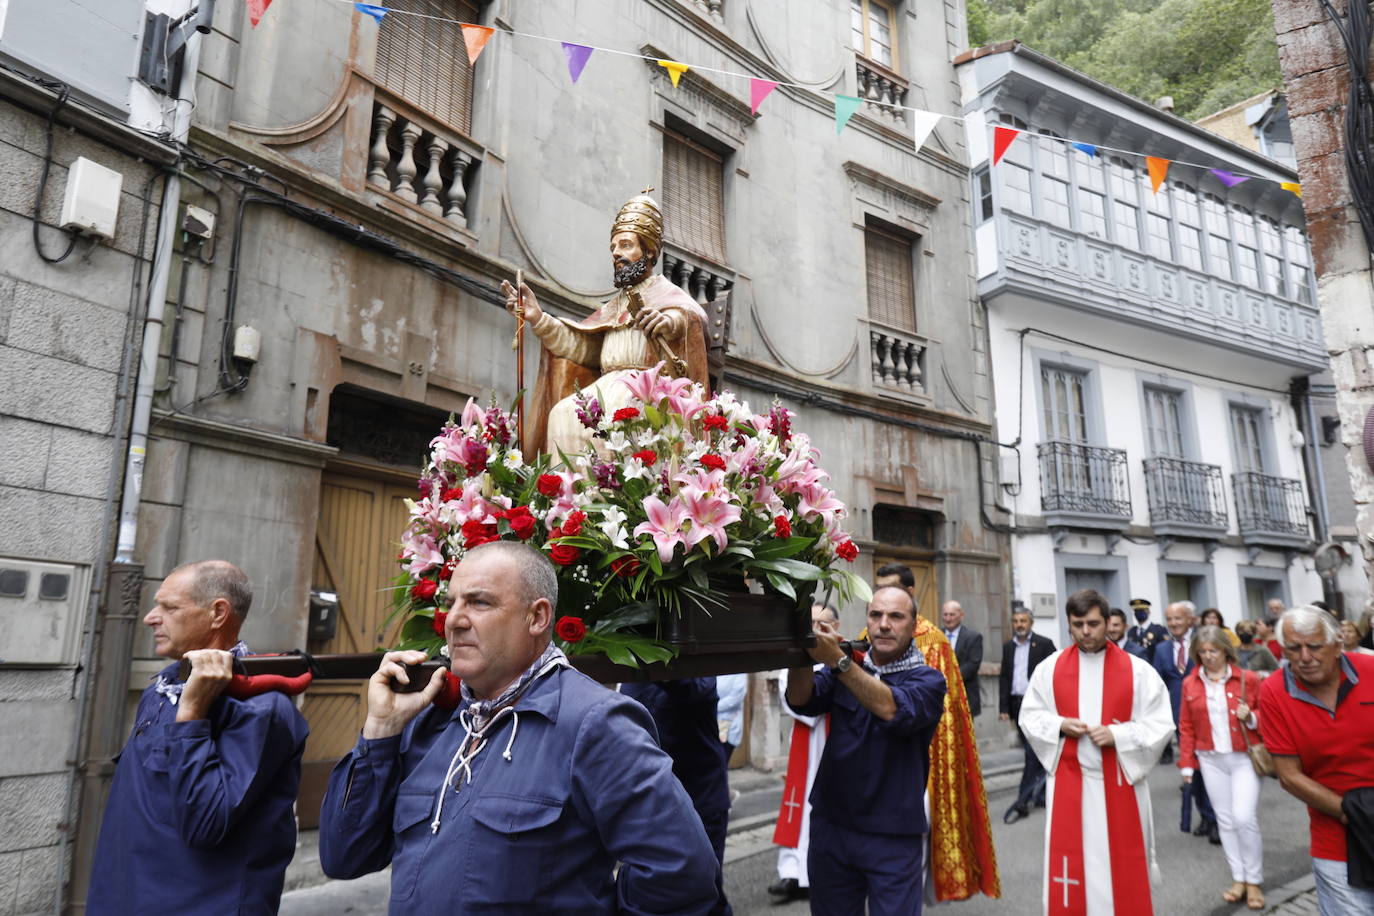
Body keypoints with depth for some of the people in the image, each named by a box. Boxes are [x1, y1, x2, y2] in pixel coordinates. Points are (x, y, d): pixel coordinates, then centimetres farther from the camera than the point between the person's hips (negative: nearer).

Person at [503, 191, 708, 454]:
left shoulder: (665, 292, 12)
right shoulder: (614, 307, 31)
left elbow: (694, 315, -11)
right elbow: (579, 345, 17)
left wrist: (670, 321, -35)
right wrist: (538, 318, 4)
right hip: (608, 387, 5)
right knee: (563, 413, -22)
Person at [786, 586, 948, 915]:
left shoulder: (927, 679, -5)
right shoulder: (846, 670, 4)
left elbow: (893, 710, -26)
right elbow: (800, 700, -14)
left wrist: (837, 660, -36)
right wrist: (805, 652, -34)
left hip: (893, 836, -3)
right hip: (831, 827, 3)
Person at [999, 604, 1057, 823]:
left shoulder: (1044, 644, -4)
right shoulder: (1008, 647, 10)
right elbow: (1004, 678, 10)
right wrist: (1004, 707, 4)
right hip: (1017, 704, 5)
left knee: (1034, 752, -8)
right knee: (1033, 752, 14)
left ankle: (1022, 801, -8)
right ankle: (1041, 794, 26)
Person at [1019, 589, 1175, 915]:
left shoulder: (1137, 670, -4)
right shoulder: (1050, 668, 0)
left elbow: (1161, 725, -4)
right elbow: (1030, 716, 6)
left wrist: (1117, 735, -17)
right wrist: (1059, 725, -13)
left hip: (1120, 781, -1)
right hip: (1069, 780, 1)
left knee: (1123, 865, 9)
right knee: (1069, 860, 6)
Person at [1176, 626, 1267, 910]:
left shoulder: (1248, 679, -5)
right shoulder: (1189, 684, 1)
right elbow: (1186, 727, 5)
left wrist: (1251, 717, -17)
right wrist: (1186, 763, 3)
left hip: (1244, 757, -3)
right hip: (1211, 760, 3)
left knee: (1244, 817, -9)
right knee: (1225, 820, 9)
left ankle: (1254, 881, 9)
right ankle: (1238, 879, 21)